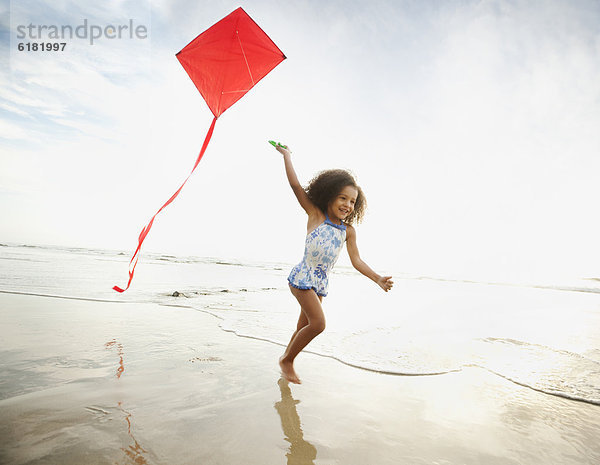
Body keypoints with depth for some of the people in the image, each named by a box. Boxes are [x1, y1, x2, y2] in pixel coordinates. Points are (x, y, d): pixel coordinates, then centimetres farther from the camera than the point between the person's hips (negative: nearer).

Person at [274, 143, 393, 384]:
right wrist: (286, 155, -1)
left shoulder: (348, 231, 7)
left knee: (304, 326, 13)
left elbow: (356, 260, 7)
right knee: (318, 323, -13)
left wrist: (378, 279, -4)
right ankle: (287, 360, 8)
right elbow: (295, 185, -8)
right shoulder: (315, 215, -5)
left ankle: (286, 359, 34)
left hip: (322, 282, 6)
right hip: (303, 276, -5)